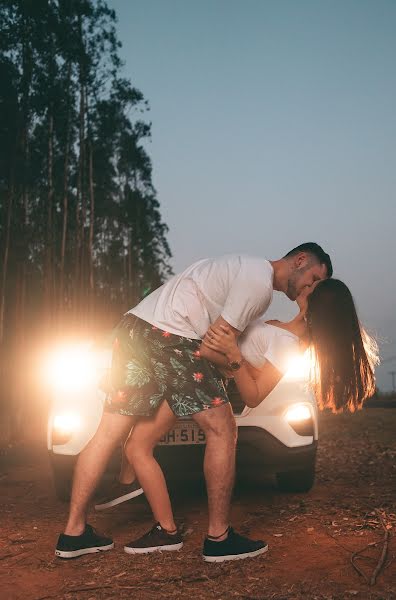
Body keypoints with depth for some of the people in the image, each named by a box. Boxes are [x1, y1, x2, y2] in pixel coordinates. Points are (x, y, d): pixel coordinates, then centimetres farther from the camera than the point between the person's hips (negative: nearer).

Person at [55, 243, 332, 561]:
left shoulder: (247, 267, 24)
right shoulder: (260, 282, -7)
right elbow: (212, 348, -9)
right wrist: (237, 367, 9)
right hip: (168, 337, -10)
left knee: (109, 434, 9)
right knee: (222, 430, 0)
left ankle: (74, 533, 16)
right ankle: (219, 537, 8)